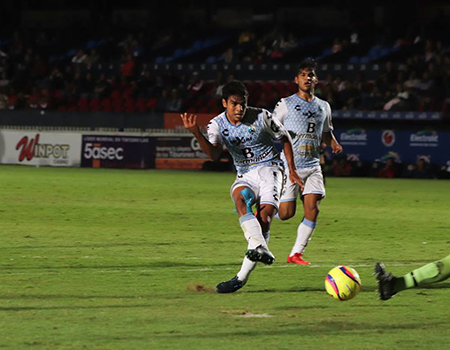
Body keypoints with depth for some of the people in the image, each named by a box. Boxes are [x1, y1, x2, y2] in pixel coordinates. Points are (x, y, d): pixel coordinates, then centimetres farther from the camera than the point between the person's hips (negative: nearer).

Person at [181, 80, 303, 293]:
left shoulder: (261, 117, -8)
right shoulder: (217, 125, -4)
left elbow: (285, 138, 7)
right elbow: (214, 154, -19)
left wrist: (292, 170, 4)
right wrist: (197, 134, -35)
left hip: (269, 169, -2)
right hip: (245, 175, 2)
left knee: (265, 216, -22)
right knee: (239, 197, -34)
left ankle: (242, 277, -23)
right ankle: (260, 248, -51)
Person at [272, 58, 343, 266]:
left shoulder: (323, 107, 13)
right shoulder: (286, 104, 0)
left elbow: (326, 132, 26)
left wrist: (333, 143, 6)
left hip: (313, 166, 4)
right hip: (289, 165, -4)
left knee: (312, 209, -10)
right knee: (286, 213, -8)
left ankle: (296, 253, 0)